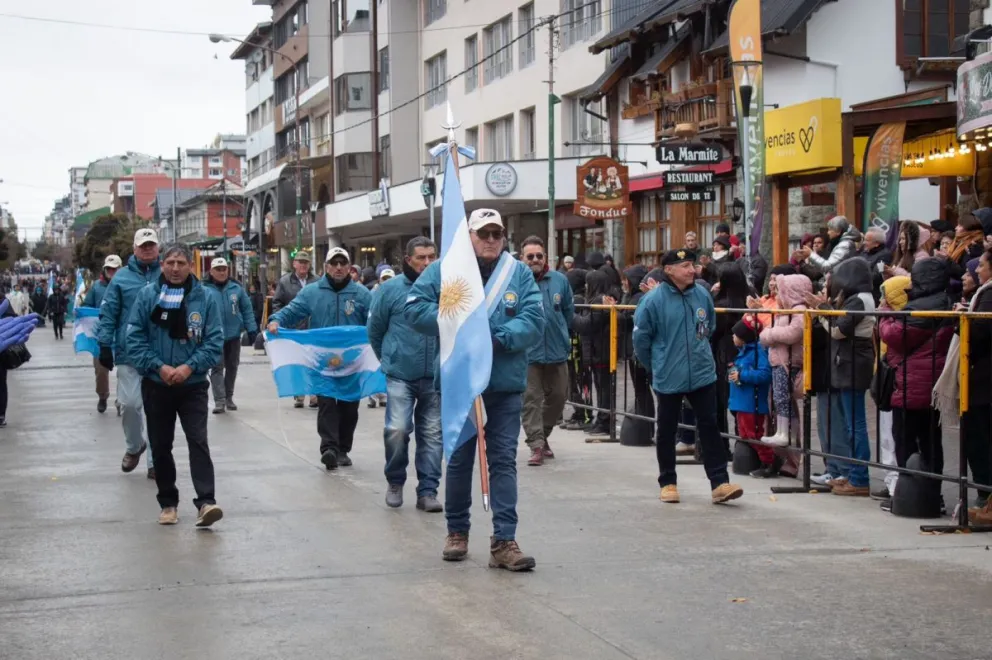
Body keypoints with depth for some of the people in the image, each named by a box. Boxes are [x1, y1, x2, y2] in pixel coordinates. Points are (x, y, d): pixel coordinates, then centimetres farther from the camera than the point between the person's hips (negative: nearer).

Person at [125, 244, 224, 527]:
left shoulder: (206, 298, -4)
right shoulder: (147, 296, -3)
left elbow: (215, 341, -5)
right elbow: (135, 338, -4)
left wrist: (189, 367, -15)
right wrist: (158, 367, -14)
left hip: (193, 384, -2)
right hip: (156, 384, 2)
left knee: (198, 441, -13)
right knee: (160, 445, 9)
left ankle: (205, 502, -18)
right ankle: (168, 503, 21)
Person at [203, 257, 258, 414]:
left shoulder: (236, 288, 2)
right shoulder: (204, 290, -6)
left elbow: (247, 309, 6)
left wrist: (251, 329, 1)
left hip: (234, 335, 3)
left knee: (232, 367, 13)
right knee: (217, 368, -6)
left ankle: (229, 397, 26)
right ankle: (219, 401, -8)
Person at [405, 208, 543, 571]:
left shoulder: (519, 274, 3)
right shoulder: (444, 270, 2)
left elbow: (534, 322, -6)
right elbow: (415, 307, -5)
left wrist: (497, 336, -20)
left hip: (506, 386, 0)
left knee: (503, 461, -2)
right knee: (459, 459, 11)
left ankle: (504, 541, -1)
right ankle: (457, 531, 27)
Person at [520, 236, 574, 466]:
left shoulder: (559, 280, 1)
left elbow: (569, 311, 13)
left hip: (557, 350, 4)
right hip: (527, 352, -4)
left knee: (558, 396, 14)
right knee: (531, 400, -4)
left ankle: (542, 436, 33)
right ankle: (536, 445, -1)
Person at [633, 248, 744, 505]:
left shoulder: (702, 295, -2)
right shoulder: (654, 300, -14)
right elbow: (641, 337, -5)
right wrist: (656, 363, 5)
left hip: (703, 374, 3)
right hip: (669, 378, -3)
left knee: (709, 426, 1)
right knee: (666, 430, 9)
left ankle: (719, 483, 2)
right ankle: (668, 482, 22)